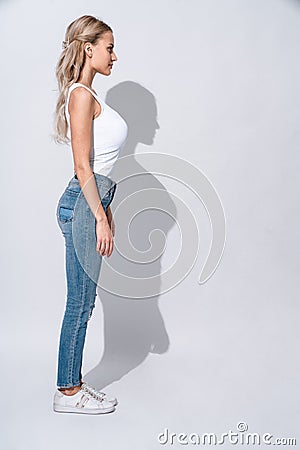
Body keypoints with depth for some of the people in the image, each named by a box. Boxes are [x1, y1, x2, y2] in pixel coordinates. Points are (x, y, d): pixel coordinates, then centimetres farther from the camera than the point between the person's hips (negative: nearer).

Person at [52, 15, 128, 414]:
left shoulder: (87, 95, 18)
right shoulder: (82, 95, -12)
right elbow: (82, 166, -16)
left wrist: (104, 210, 22)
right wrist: (100, 217, -17)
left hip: (90, 202, 10)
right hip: (83, 205, -10)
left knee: (83, 302, 14)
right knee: (80, 302, 0)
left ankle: (73, 382, 25)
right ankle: (68, 392, 14)